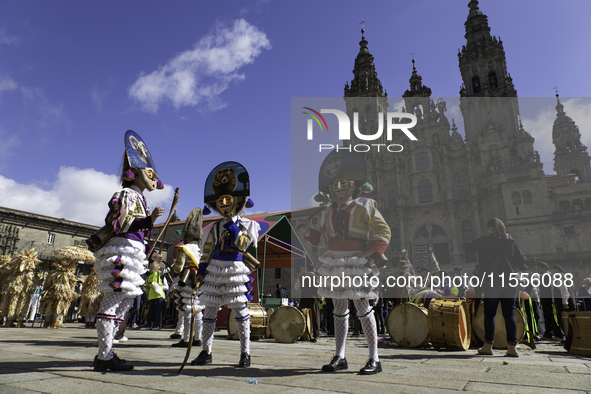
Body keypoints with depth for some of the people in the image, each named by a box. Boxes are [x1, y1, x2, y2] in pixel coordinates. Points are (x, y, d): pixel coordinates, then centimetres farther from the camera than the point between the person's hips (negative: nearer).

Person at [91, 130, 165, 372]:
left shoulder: (138, 198, 24)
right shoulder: (127, 195, -4)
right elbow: (117, 225, -16)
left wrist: (148, 254, 23)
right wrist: (149, 219, -21)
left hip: (131, 255, 10)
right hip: (121, 254, -10)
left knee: (125, 301, 11)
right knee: (112, 302, -8)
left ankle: (105, 354, 18)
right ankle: (105, 357, -3)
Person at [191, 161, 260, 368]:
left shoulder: (245, 225, 3)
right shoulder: (214, 227, 12)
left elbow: (243, 244, -14)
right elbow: (206, 252, 10)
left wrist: (233, 226, -15)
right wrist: (201, 271, 3)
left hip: (236, 271, -4)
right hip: (215, 271, 4)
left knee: (240, 310, 0)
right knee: (209, 310, 5)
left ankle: (245, 353, 9)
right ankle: (206, 352, 16)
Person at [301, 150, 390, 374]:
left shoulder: (365, 207, 0)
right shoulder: (328, 213, 14)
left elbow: (383, 232, 0)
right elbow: (324, 240, 17)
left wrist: (373, 252, -12)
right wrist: (306, 230, 5)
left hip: (357, 264, -5)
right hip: (334, 265, 5)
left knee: (363, 308, -3)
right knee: (339, 310, 12)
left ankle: (374, 359, 9)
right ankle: (339, 357, 22)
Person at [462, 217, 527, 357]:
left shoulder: (484, 241, -3)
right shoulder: (511, 242, 5)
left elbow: (467, 247, 5)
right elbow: (522, 261, 7)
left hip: (492, 282, -3)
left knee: (489, 314, 6)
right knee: (509, 314, 7)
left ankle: (488, 346, 10)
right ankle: (512, 347, 5)